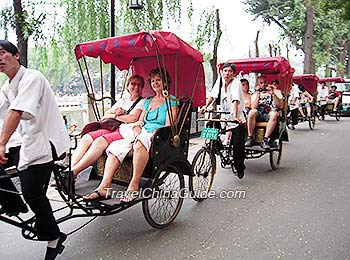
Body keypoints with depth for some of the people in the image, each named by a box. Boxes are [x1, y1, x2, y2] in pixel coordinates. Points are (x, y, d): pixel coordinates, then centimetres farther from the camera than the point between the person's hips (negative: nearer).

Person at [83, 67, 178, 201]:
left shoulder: (171, 101, 7)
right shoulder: (148, 101, 27)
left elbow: (168, 126, -4)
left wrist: (153, 134, -17)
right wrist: (136, 128, -2)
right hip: (142, 136, 6)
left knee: (141, 141, -40)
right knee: (115, 146, -20)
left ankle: (134, 186, -38)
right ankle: (104, 188, -28)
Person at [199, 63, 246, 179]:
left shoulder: (236, 82, -13)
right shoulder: (219, 82, 3)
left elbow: (235, 100, -27)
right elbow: (212, 95, 10)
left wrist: (235, 116, -39)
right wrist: (206, 106, -7)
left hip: (237, 120, -6)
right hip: (225, 118, 6)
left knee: (238, 144, -11)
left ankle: (240, 168, 12)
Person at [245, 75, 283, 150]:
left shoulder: (275, 92, 16)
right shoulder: (255, 94, 18)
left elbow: (280, 105, -1)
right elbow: (253, 108, 0)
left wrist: (273, 94, -10)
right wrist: (258, 95, -7)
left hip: (269, 114, -1)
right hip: (259, 115, 1)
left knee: (274, 114, -36)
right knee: (252, 112, -33)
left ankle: (265, 140, -36)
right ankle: (250, 138, -26)